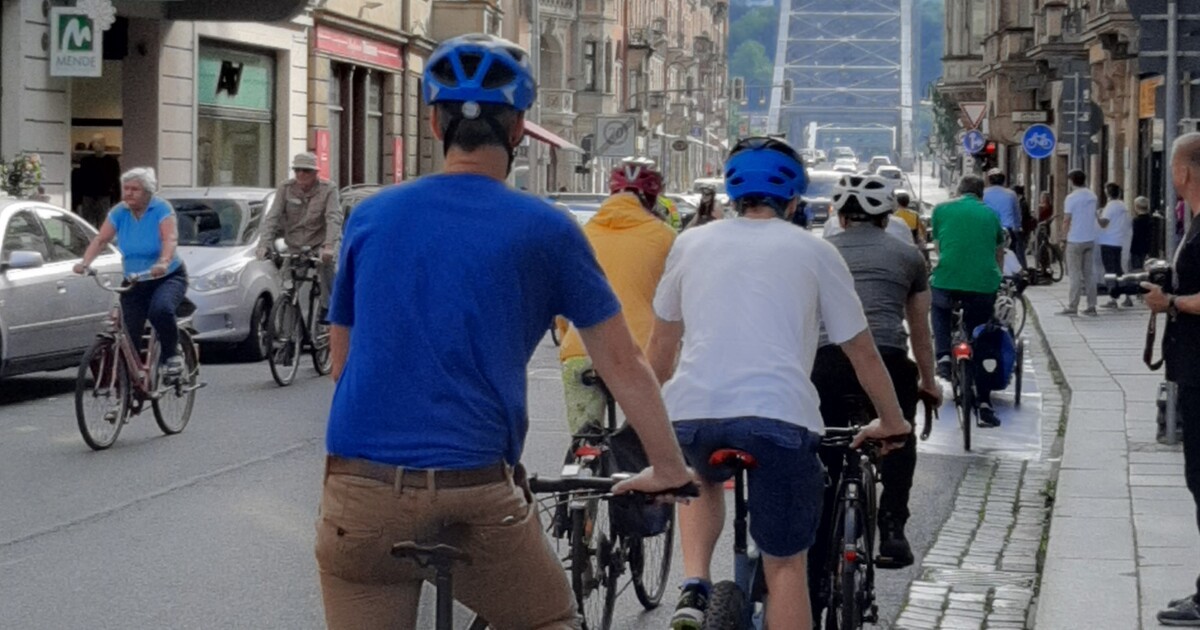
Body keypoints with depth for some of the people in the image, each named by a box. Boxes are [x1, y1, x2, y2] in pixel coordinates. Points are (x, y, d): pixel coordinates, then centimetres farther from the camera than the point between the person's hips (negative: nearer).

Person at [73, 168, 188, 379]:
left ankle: (172, 355, -10)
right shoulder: (119, 213, -1)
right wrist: (85, 262, -27)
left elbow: (170, 239, -27)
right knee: (129, 333, -4)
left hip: (168, 277, -4)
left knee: (160, 310, -34)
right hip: (134, 282, 4)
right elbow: (101, 239, -8)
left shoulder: (161, 209, -13)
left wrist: (163, 263, -46)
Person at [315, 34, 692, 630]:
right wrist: (668, 468, 19)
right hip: (478, 500, -2)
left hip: (360, 493, 2)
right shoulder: (546, 231, 2)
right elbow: (623, 365, 7)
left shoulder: (371, 216, 10)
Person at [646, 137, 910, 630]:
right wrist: (892, 421, 32)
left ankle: (693, 589, 13)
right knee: (786, 565, 10)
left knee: (703, 482, 36)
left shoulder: (693, 243, 19)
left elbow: (662, 341, 29)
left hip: (692, 413, 2)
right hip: (780, 415, -2)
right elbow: (862, 352, 18)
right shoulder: (814, 252, 14)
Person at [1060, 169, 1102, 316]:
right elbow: (1096, 215, 12)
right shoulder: (1092, 196, 8)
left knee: (1075, 274, -3)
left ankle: (1072, 307, -4)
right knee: (1089, 273, 10)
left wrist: (1065, 231, 5)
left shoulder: (1071, 198, -12)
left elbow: (1067, 220, -12)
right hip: (1091, 238, 6)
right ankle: (1091, 307, 9)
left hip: (1075, 239, -6)